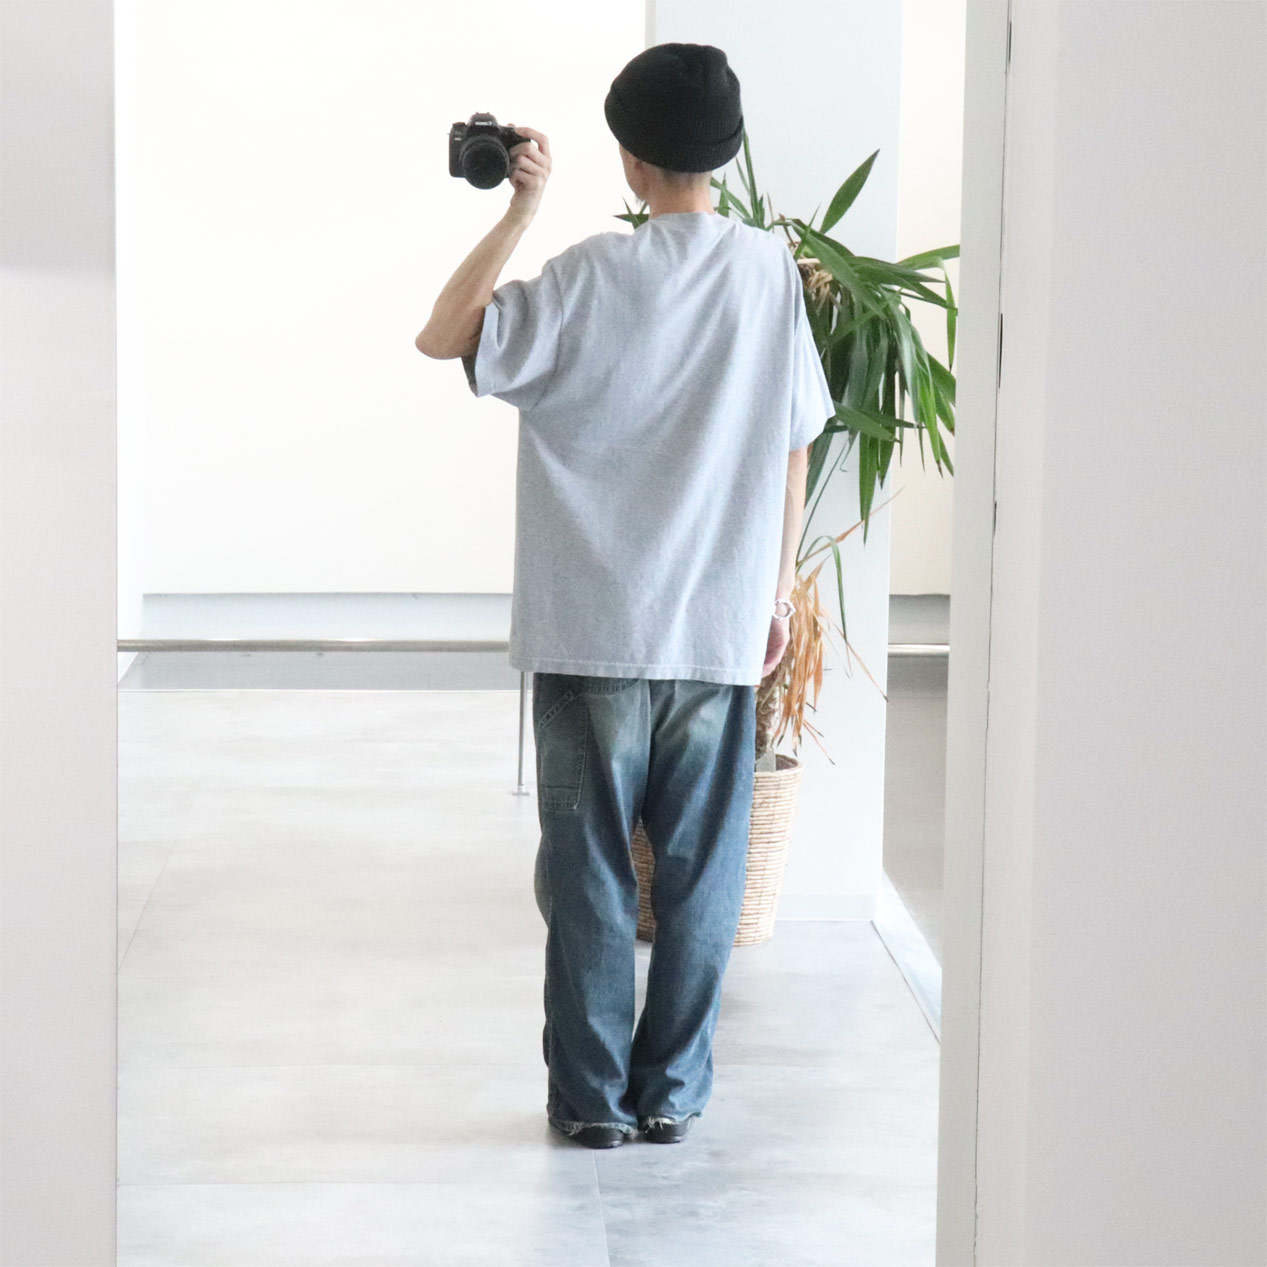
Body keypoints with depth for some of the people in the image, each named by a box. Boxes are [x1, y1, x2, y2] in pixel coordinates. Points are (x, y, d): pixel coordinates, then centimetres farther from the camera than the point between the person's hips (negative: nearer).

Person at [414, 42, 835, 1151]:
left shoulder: (592, 278, -9)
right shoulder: (773, 269, -1)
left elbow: (442, 338, -5)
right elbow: (795, 447, 4)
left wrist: (522, 208, -3)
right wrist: (779, 589, 13)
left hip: (594, 632, -2)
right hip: (723, 631, 2)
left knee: (589, 873, 6)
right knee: (700, 874, 10)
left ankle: (591, 1096, 11)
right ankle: (672, 1095, 15)